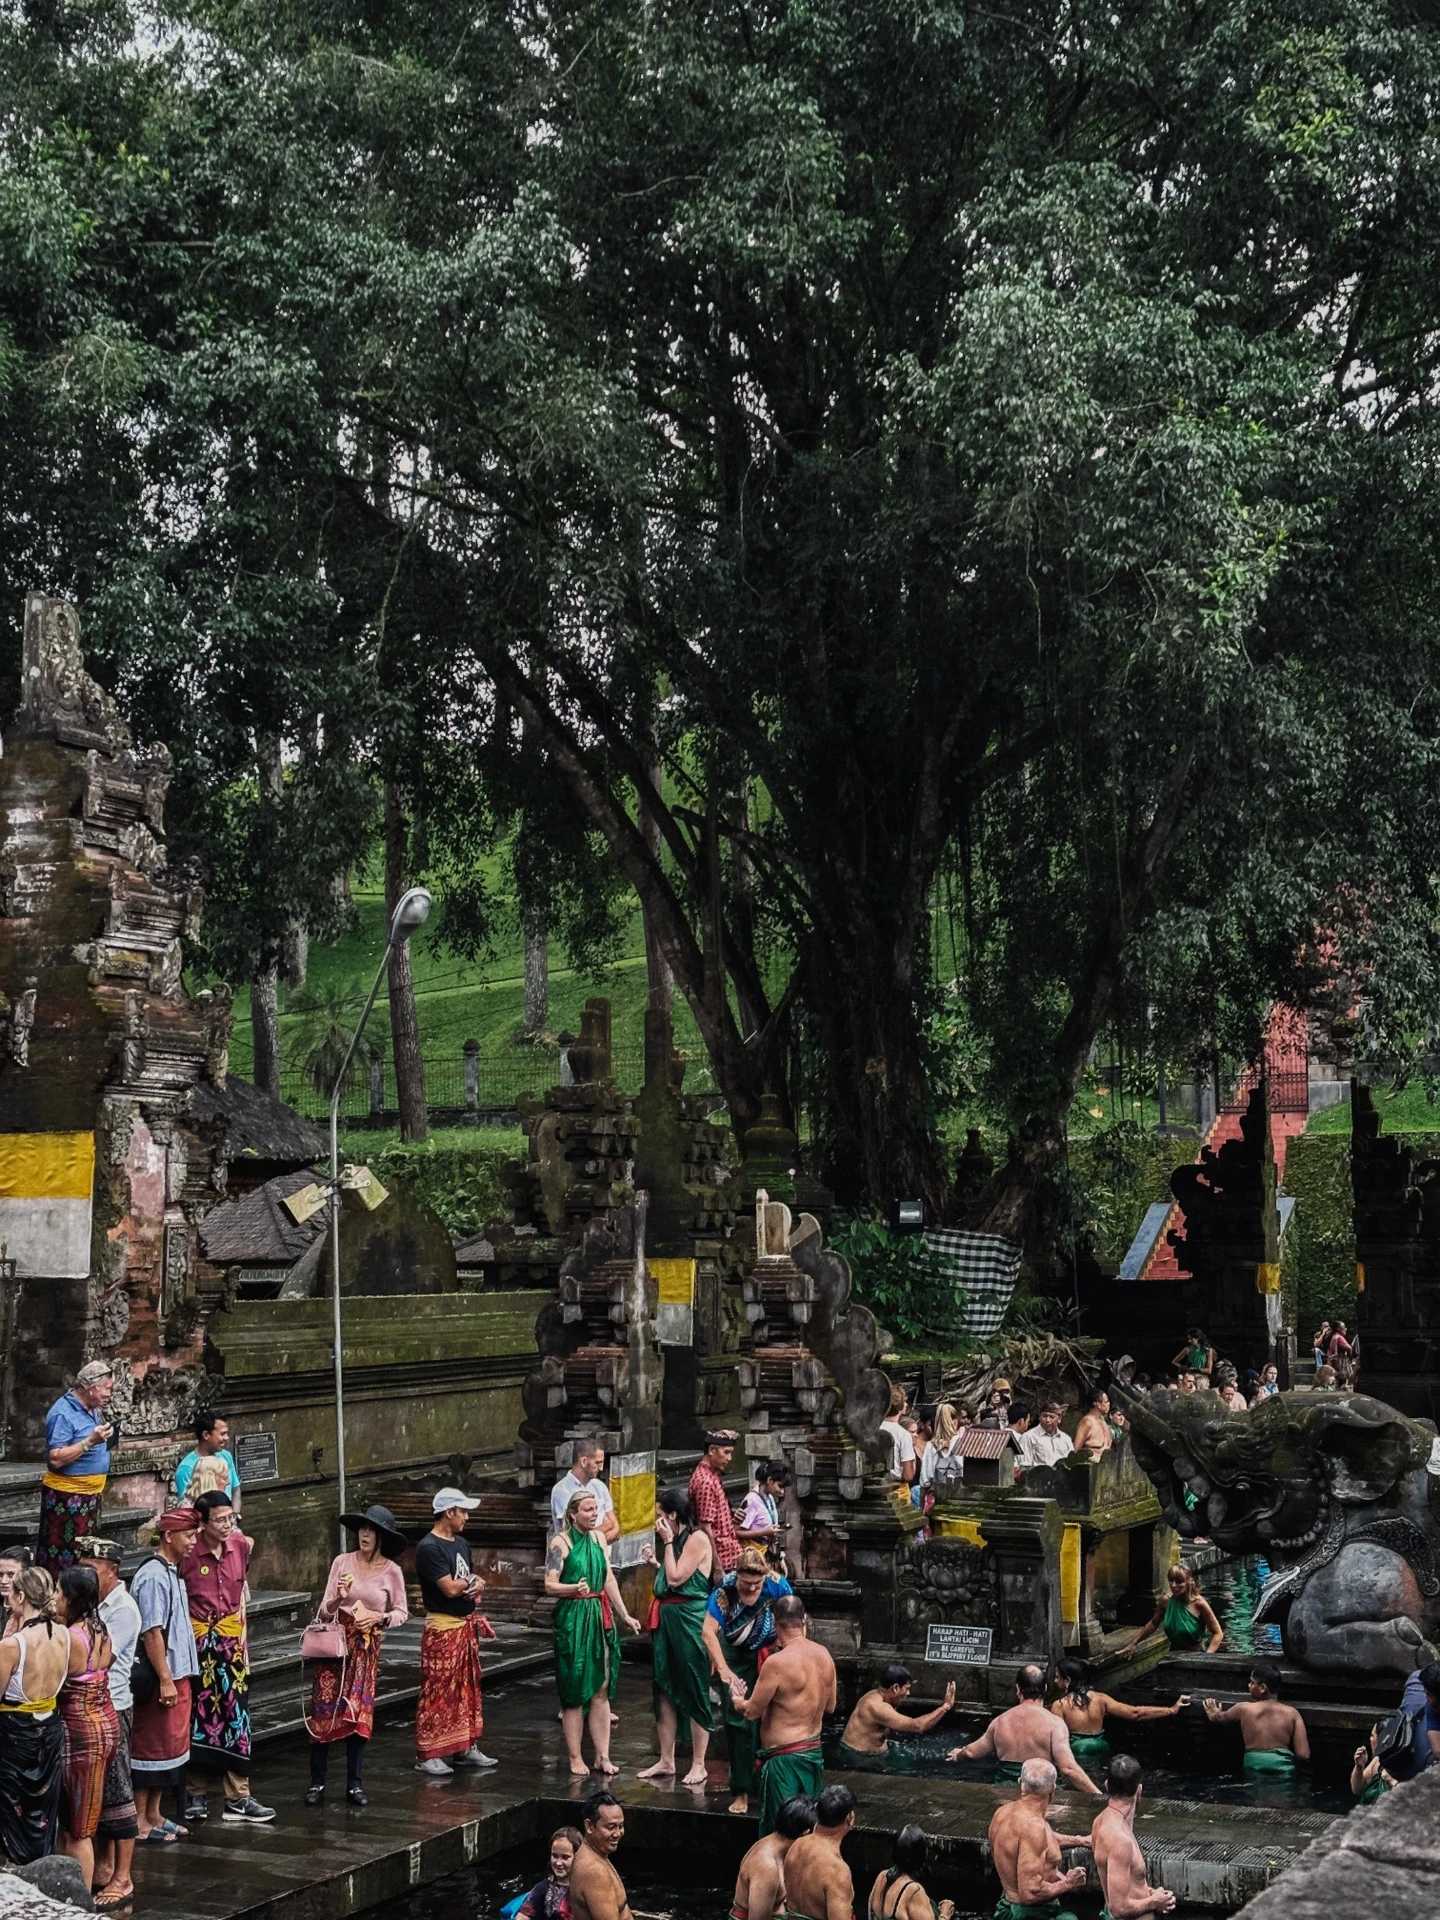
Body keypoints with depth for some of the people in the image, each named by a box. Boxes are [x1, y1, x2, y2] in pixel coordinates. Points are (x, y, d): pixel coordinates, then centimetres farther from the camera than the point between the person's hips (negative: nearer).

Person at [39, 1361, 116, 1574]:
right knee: (62, 1559, -7)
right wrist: (90, 1442, -27)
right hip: (66, 1497, -9)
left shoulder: (92, 1410, 11)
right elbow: (55, 1459, -24)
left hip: (90, 1494, 9)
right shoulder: (63, 1413, -17)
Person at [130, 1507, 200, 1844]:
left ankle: (153, 1814, 24)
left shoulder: (172, 1573, 14)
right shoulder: (153, 1577, -18)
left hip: (177, 1674, 10)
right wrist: (165, 1680, -21)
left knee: (170, 1746, 15)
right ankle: (140, 1823, 4)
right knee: (153, 1747, -3)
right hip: (159, 1678, -10)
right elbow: (152, 1632, -21)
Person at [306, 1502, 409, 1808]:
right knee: (324, 1711, -3)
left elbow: (402, 1613, 6)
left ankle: (355, 1785, 10)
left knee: (359, 1714, 1)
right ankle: (317, 1782, 5)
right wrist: (338, 1597, -21)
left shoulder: (391, 1571, -2)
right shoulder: (342, 1562, -2)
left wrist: (380, 1618, -11)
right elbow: (324, 1612, -1)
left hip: (367, 1648, 0)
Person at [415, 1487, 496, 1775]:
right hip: (442, 1628, -9)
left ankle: (465, 1748, 23)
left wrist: (478, 1584, -7)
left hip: (466, 1625, 9)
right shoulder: (429, 1548, -16)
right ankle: (427, 1755, -1)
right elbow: (450, 1588, -22)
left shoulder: (460, 1544, 13)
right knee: (437, 1692, -6)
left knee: (468, 1688, 14)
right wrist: (471, 1581, -3)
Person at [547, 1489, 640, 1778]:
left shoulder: (598, 1537, 11)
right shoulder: (561, 1543, -8)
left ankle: (603, 1756, 10)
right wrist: (574, 1588, -32)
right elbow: (549, 1585, -13)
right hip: (572, 1620, -6)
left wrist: (625, 1615, 15)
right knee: (575, 1691, -1)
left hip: (601, 1617, 6)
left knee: (601, 1690, 6)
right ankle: (575, 1758, 7)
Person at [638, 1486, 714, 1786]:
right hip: (666, 1620, 9)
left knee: (694, 1692, -1)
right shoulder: (676, 1540, 15)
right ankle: (666, 1761, 18)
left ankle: (698, 1765, 5)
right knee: (665, 1691, 11)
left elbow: (676, 1578, -18)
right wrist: (655, 1563, 8)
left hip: (689, 1621, -9)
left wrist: (668, 1543, -12)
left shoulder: (698, 1539, -12)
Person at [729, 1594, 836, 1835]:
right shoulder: (824, 1655, 2)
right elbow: (830, 1706, 14)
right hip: (815, 1750, 7)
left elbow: (752, 1711, -11)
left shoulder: (777, 1663, -20)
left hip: (784, 1757, -7)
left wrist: (737, 1699, 9)